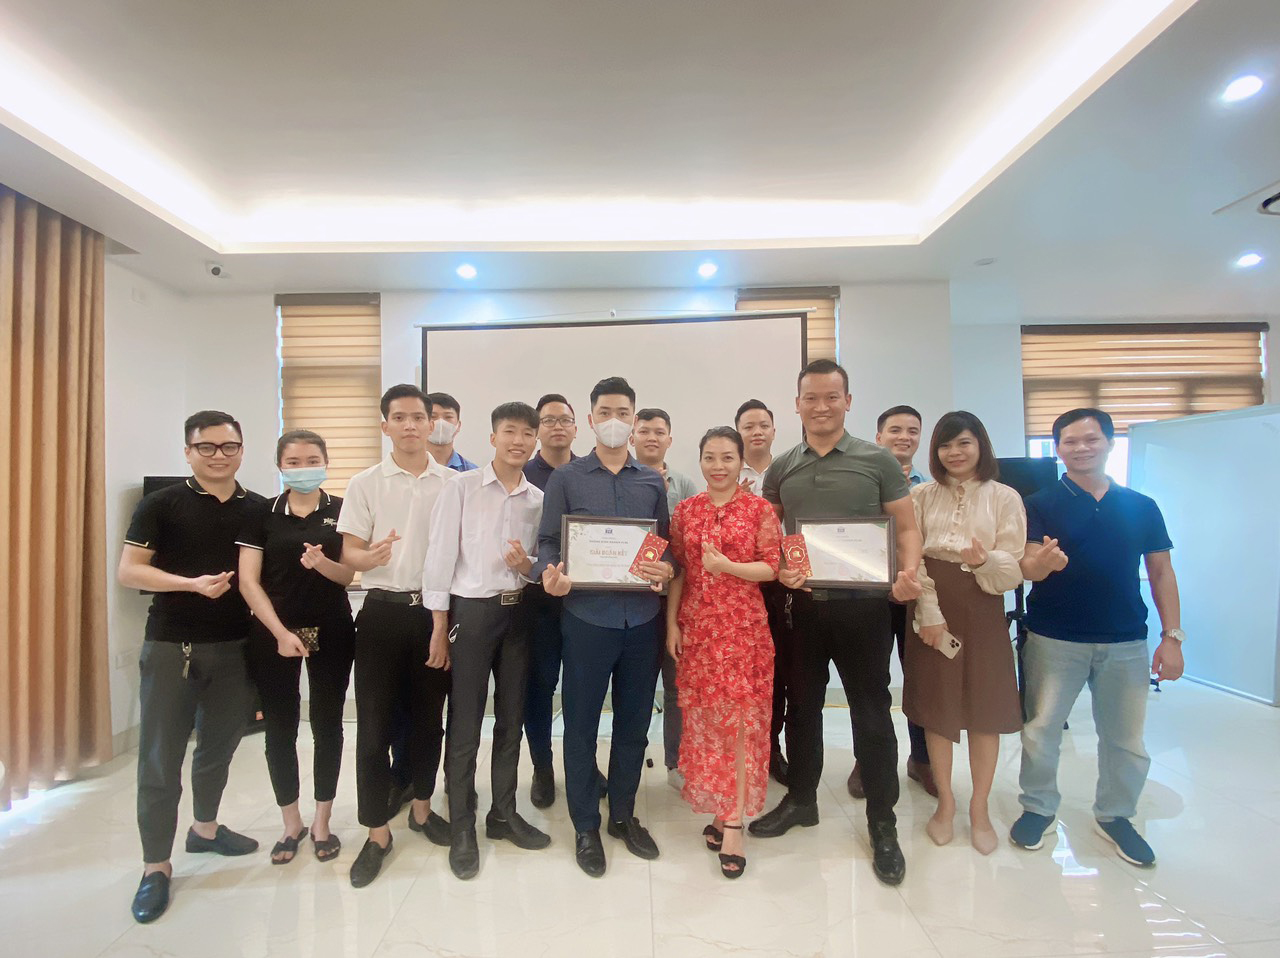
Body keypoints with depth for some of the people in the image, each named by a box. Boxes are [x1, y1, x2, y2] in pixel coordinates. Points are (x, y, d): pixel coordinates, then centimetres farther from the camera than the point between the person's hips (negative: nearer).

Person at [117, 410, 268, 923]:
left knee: (219, 746, 17)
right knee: (160, 758, 4)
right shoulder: (161, 504, -4)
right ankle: (156, 865, 20)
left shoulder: (259, 510, 3)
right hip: (171, 647, -3)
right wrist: (193, 583, -21)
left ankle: (205, 828, 39)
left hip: (235, 646, 3)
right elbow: (128, 572, -7)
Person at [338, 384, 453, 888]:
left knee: (429, 717, 13)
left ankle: (422, 808, 32)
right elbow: (349, 552, 0)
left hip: (435, 610, 1)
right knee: (375, 724, 3)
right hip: (383, 611, -1)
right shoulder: (365, 483, 2)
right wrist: (373, 557, -24)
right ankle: (377, 832, 18)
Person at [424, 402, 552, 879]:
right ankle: (461, 828, 22)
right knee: (465, 725, 4)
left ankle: (504, 814, 33)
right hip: (471, 611, -4)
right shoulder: (461, 487, -6)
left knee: (511, 719, 15)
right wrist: (440, 629, -9)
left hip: (518, 612, 4)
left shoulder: (539, 499, 6)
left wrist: (528, 567, -10)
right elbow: (440, 557, -7)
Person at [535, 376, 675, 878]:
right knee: (582, 724, 8)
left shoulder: (652, 482, 9)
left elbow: (666, 545, 11)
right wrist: (550, 577, -21)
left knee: (634, 723, 14)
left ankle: (623, 814, 35)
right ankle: (585, 826, 27)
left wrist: (666, 568, -10)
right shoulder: (566, 478, 2)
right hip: (587, 617, -2)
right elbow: (548, 543, -1)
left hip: (641, 618, 3)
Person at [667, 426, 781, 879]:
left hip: (743, 626, -2)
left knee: (741, 720, 0)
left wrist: (728, 566, -19)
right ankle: (717, 807, 27)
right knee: (703, 719, 8)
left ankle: (734, 822, 11)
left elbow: (772, 568, -4)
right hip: (696, 626, 3)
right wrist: (671, 624, 3)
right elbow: (677, 571, 7)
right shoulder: (685, 510, 6)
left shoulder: (759, 509, -1)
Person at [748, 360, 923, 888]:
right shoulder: (781, 468, 5)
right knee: (802, 706, 16)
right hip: (803, 605, 3)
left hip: (862, 605, -3)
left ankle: (882, 824, 26)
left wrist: (908, 573, -17)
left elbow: (907, 528, 0)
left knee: (871, 713, 7)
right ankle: (801, 799, 36)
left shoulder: (878, 460, -2)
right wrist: (779, 568, -8)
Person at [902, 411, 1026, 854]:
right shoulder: (922, 496, 4)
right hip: (932, 609, 0)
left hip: (983, 611, 0)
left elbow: (1013, 568, -3)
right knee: (935, 706, 7)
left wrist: (984, 560, -25)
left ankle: (980, 808, 26)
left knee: (986, 709, 6)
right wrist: (929, 612, -11)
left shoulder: (1005, 498, 2)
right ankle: (945, 801, 26)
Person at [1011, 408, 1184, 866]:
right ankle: (1038, 807, 23)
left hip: (1126, 642, 3)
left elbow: (1161, 571, 9)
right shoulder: (1040, 505, -3)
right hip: (1054, 639, -2)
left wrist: (1172, 635, 2)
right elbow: (1028, 568, -12)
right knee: (1041, 730, 5)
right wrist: (1041, 562, -37)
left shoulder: (1142, 507, 6)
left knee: (1125, 739, 12)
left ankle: (1115, 815, 33)